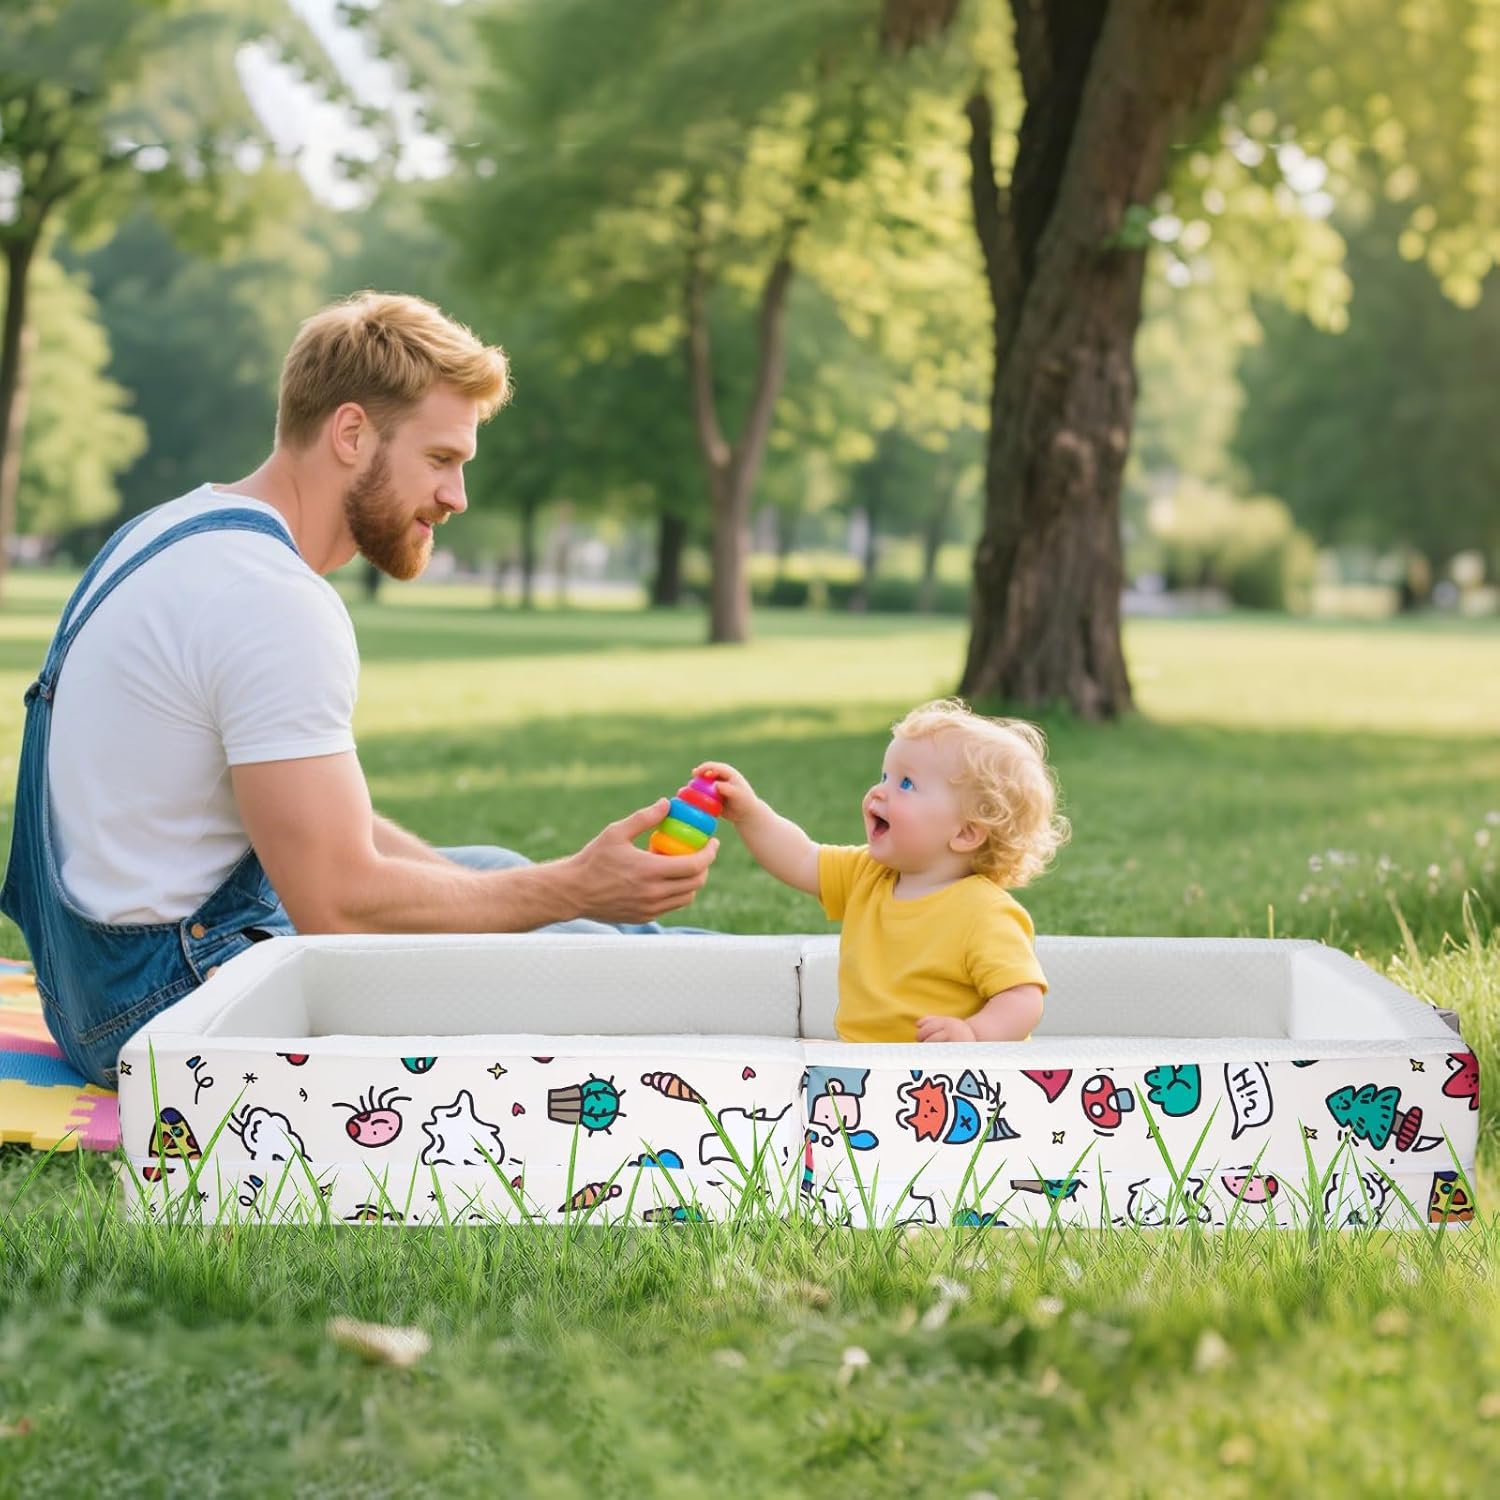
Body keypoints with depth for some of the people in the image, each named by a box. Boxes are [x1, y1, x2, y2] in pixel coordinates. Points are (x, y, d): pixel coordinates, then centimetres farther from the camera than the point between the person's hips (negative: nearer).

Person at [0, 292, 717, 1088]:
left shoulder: (177, 531, 10)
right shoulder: (273, 600, -23)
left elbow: (322, 824, 14)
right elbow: (341, 905, -25)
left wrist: (552, 883, 6)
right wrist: (575, 888, -15)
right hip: (167, 1006, -11)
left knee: (496, 868, 19)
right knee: (578, 951, -11)